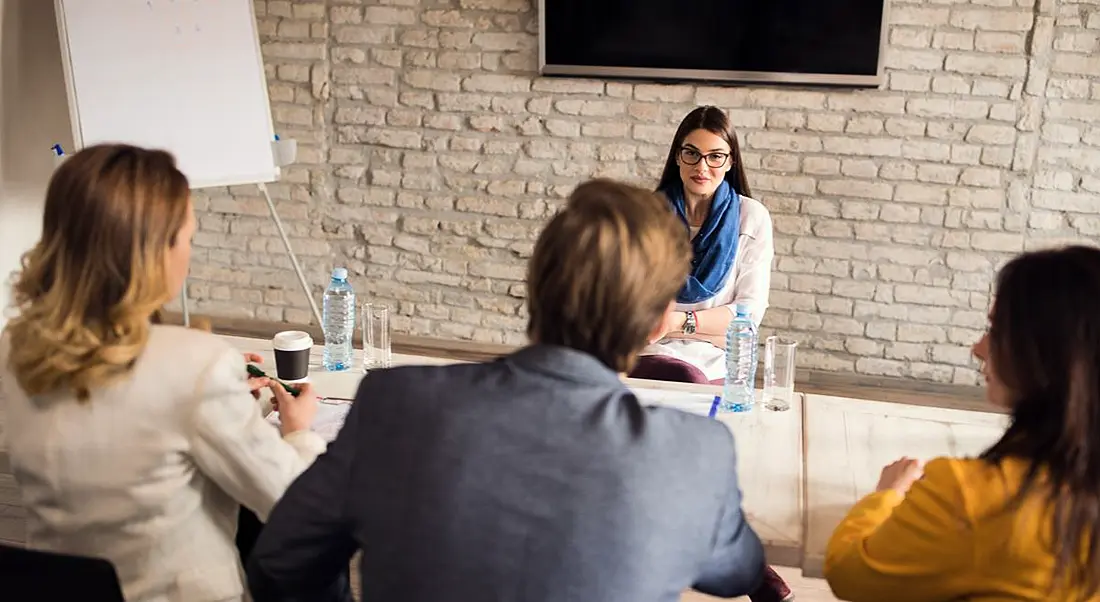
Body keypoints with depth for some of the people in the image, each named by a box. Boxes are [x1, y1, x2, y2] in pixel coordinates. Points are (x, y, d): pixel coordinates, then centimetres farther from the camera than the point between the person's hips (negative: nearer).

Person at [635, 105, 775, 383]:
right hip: (649, 356, 1)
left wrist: (680, 322, -16)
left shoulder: (753, 217, 3)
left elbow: (750, 310, -2)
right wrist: (713, 329, -12)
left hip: (717, 368, 0)